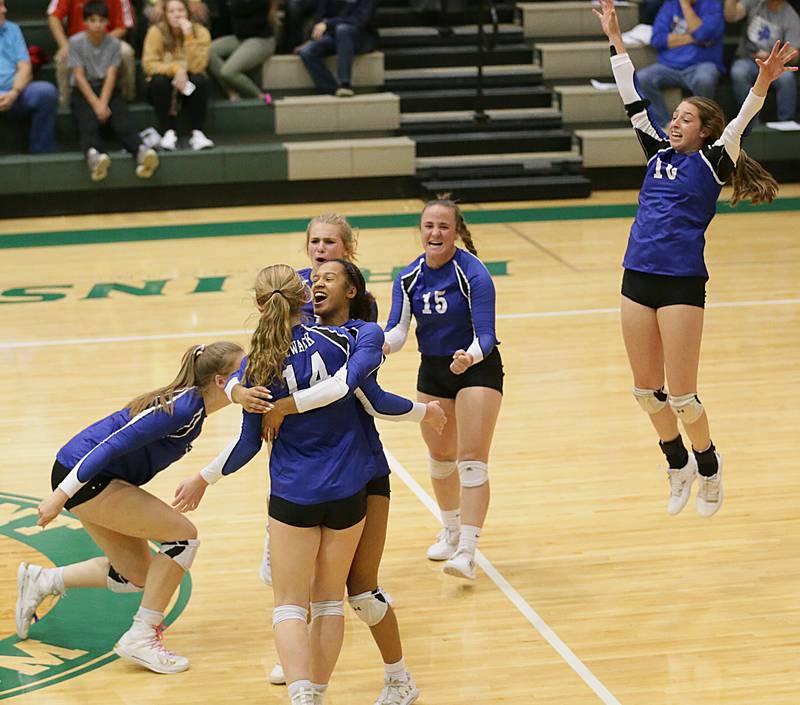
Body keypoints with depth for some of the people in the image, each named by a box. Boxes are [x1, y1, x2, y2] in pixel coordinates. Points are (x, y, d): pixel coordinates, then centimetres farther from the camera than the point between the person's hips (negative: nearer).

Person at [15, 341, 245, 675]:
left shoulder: (191, 402, 4)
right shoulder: (183, 408, -22)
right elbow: (111, 445, -26)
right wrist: (61, 495, -25)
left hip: (98, 482, 10)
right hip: (83, 477, -10)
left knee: (137, 577, 13)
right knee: (183, 535, -12)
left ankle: (41, 581, 26)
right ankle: (141, 637, -6)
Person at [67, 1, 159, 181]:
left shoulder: (114, 43, 0)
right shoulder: (76, 42, -6)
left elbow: (111, 76, -6)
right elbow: (79, 76, -9)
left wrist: (103, 103, -20)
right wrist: (96, 104, -18)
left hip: (107, 89, 2)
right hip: (84, 91, -2)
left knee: (123, 120, -25)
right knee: (88, 121, -31)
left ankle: (140, 150, -51)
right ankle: (93, 154, -60)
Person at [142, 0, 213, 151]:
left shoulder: (200, 32, -12)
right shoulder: (156, 31, -12)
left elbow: (197, 67, -23)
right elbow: (148, 64, -18)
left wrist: (188, 36, -30)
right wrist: (174, 69, -31)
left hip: (189, 87, 0)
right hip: (163, 87, 0)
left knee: (200, 80, -31)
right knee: (159, 80, -32)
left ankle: (197, 133, -26)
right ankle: (169, 133, -27)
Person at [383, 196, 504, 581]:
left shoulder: (474, 274, -22)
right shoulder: (409, 277, -7)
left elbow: (485, 336, -25)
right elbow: (397, 329, -15)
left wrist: (469, 357, -46)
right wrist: (383, 344, -37)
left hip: (477, 367, -5)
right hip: (433, 369, 5)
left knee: (471, 459, -13)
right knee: (440, 455, 16)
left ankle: (466, 553, -17)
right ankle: (451, 530, 39)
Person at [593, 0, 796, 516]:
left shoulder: (712, 162, -1)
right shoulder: (659, 153, 13)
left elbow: (736, 127, -17)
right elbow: (634, 101, 13)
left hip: (683, 283, -6)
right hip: (638, 279, 6)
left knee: (681, 395, -3)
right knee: (647, 390, 11)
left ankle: (708, 466, 21)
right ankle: (678, 464, 31)